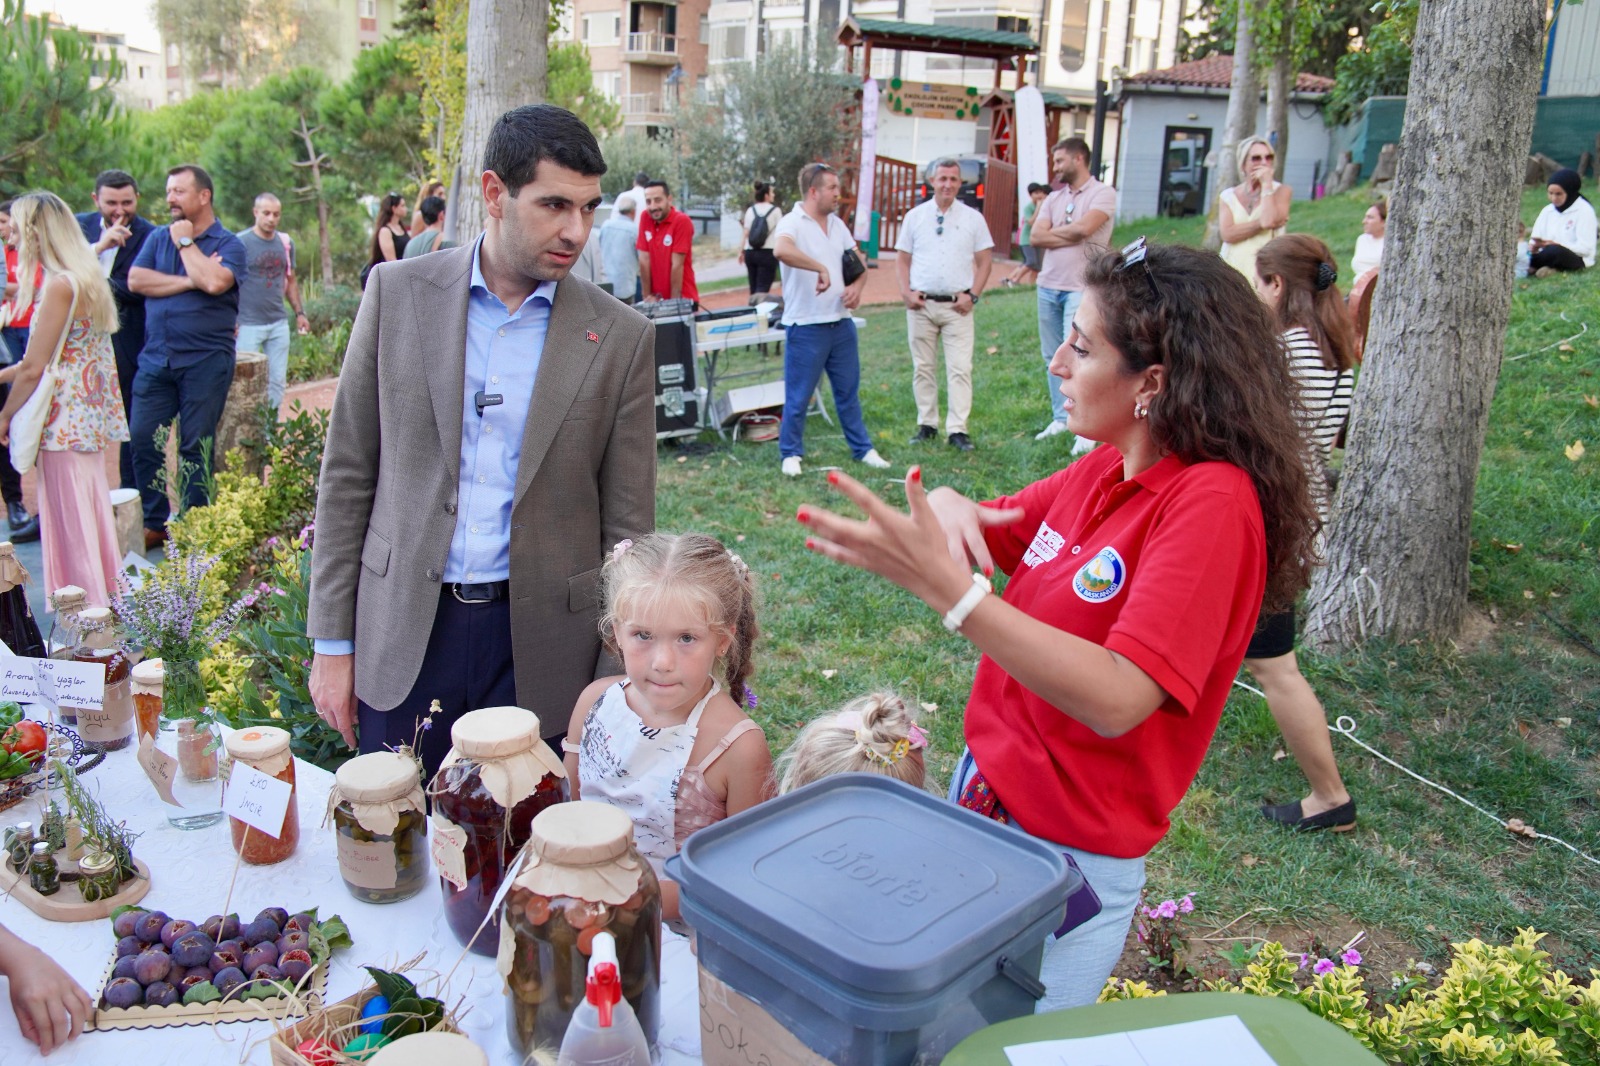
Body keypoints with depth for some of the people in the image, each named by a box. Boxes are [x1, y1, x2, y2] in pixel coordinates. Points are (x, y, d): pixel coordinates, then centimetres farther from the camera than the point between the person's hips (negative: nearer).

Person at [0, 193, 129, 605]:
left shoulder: (59, 285, -17)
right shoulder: (88, 279, 10)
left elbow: (34, 369, -16)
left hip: (65, 422, -9)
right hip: (92, 418, 9)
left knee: (71, 523, 0)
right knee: (93, 515, 16)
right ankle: (107, 599, 26)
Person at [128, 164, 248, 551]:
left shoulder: (228, 244, 0)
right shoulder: (159, 238, 14)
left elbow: (214, 282, -20)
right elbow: (136, 279, -1)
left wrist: (185, 242, -7)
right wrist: (187, 281, -10)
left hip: (205, 361, -4)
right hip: (155, 359, 4)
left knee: (195, 447, 0)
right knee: (143, 441, 1)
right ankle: (155, 523, 12)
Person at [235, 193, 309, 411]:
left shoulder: (286, 242, 8)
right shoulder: (240, 242, -6)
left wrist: (299, 312, 11)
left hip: (279, 323, 5)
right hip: (248, 325, -5)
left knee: (278, 381, 7)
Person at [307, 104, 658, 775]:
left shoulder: (620, 337, -3)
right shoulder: (398, 293, 0)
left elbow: (626, 526, 0)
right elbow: (347, 474, 4)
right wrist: (332, 643, 2)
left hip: (540, 648, -1)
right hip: (404, 638, 1)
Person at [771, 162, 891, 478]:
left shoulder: (837, 224, 12)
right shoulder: (792, 223, -12)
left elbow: (858, 263, 19)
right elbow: (781, 250, -35)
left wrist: (857, 286, -1)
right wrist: (820, 267, -33)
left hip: (841, 323, 7)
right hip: (806, 327, -7)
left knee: (849, 391, 15)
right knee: (798, 397, 3)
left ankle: (863, 448, 25)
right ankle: (791, 454, 17)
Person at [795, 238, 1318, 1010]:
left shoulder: (1213, 503, -22)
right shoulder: (1104, 469, 1)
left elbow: (1117, 700, -30)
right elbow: (998, 533, 13)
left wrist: (946, 584, -36)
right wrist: (950, 508, -11)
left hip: (1071, 858, -7)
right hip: (985, 788, 7)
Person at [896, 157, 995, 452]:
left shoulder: (973, 218, 6)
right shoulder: (915, 216, 8)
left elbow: (985, 260, 7)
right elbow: (903, 259, 11)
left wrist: (972, 294, -5)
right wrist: (906, 292, -3)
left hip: (957, 306, -1)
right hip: (921, 304, 2)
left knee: (960, 369, -7)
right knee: (923, 367, 7)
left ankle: (958, 429, -5)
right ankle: (927, 424, 18)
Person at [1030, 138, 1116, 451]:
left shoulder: (1102, 193, -4)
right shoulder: (1054, 198, 14)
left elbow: (1083, 228, -20)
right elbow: (1035, 237, 1)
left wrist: (1053, 231, -2)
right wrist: (1072, 236, -9)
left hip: (1080, 288, -7)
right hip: (1048, 286, 7)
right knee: (1052, 357, 10)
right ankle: (1060, 418, 20)